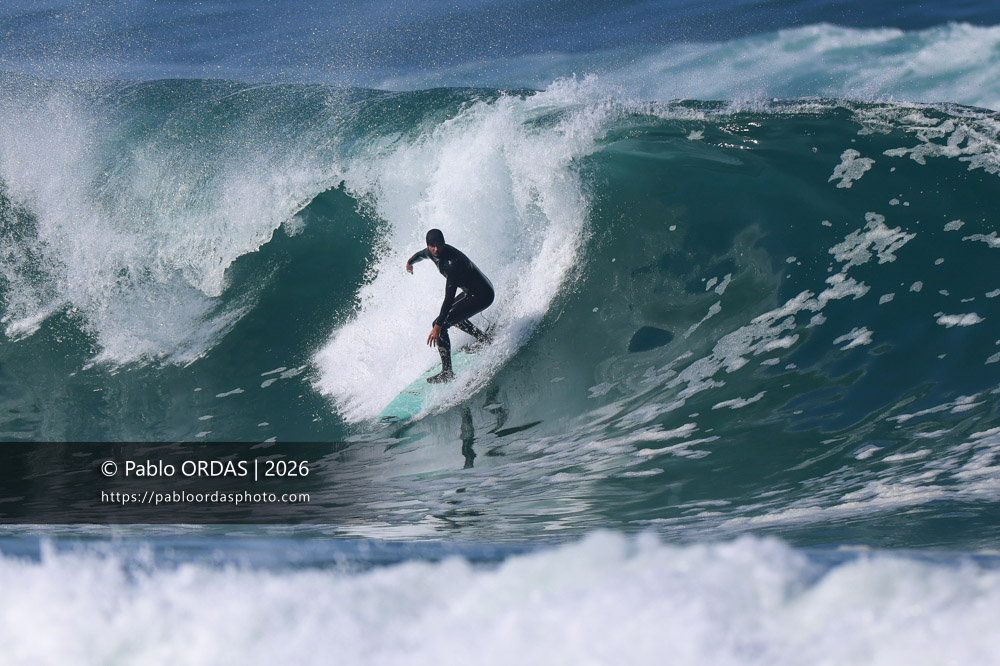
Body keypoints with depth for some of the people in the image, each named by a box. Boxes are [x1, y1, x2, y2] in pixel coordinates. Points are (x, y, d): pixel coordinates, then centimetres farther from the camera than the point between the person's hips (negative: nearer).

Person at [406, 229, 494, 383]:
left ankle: (447, 372, -17)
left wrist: (438, 326, -41)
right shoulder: (432, 252, -5)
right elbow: (422, 254, 23)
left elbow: (449, 297, -37)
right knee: (453, 314, 33)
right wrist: (410, 262, 45)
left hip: (482, 295, -10)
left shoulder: (452, 262, -32)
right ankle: (484, 340, 44)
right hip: (470, 291, 10)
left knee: (441, 324, -18)